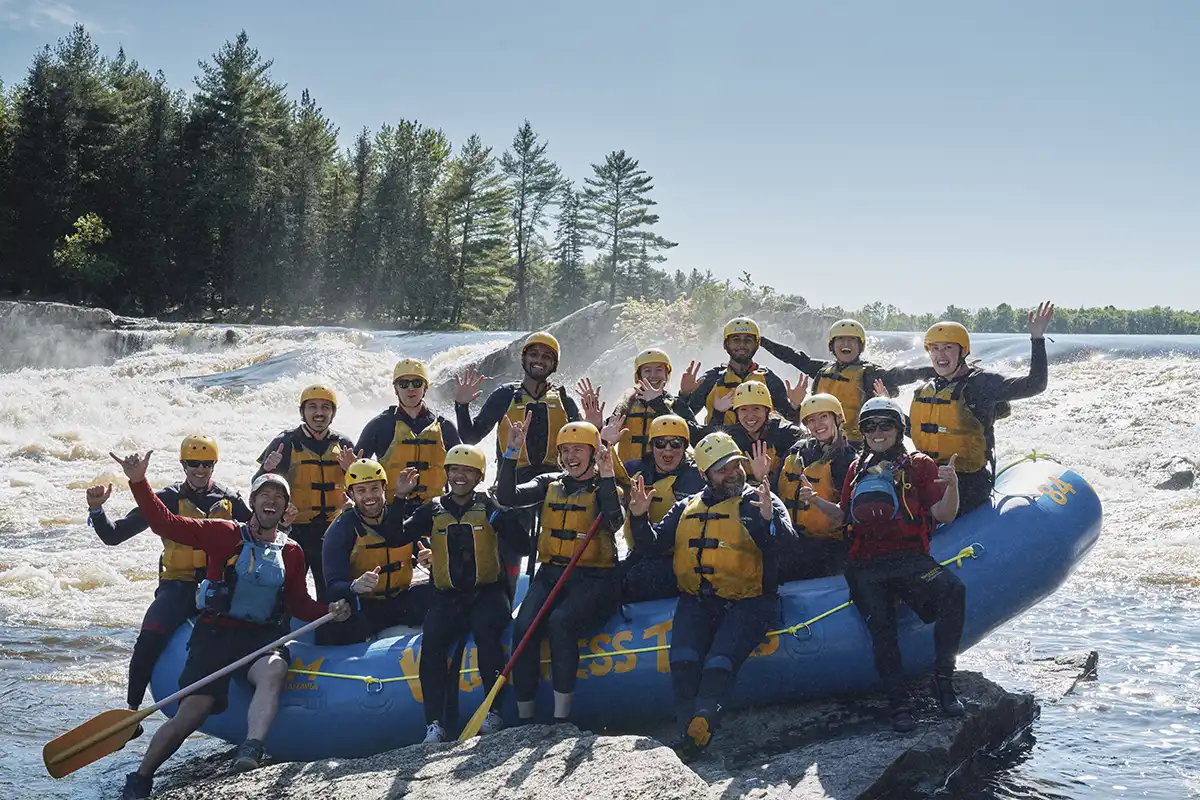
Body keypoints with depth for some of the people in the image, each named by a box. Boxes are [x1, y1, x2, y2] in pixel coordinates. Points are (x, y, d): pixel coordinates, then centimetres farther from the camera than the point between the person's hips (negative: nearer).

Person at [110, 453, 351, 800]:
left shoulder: (291, 552, 13)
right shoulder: (225, 534, 3)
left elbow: (299, 604, 18)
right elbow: (165, 524, -4)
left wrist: (329, 611, -2)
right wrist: (139, 483, -16)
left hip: (263, 637, 2)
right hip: (215, 634, -2)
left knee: (273, 671, -34)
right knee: (191, 714, -13)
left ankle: (251, 752, -52)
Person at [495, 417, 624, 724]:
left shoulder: (605, 488, 4)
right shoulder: (550, 484, 16)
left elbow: (613, 523, -17)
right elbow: (508, 497, 0)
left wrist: (607, 478, -22)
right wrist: (512, 453, -8)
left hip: (593, 580, -4)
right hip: (550, 573, 4)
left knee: (559, 621, -33)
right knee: (523, 627, -24)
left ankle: (561, 718, -27)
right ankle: (524, 720, -17)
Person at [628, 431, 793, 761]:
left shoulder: (761, 502, 7)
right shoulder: (688, 508, 19)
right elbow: (656, 543, 18)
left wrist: (769, 519, -25)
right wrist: (640, 518, 0)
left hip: (746, 601, -3)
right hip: (696, 603, 3)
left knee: (719, 663, -25)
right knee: (684, 660, -22)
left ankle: (697, 733, -32)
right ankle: (690, 734, -21)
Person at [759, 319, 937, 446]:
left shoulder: (867, 373, 0)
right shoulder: (823, 369, 16)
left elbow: (895, 376, -13)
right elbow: (794, 357, 25)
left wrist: (925, 372, -28)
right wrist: (763, 341, 31)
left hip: (853, 444, -5)